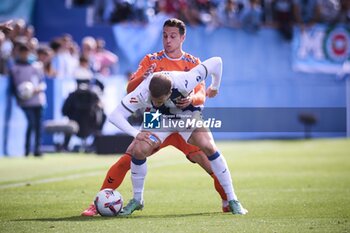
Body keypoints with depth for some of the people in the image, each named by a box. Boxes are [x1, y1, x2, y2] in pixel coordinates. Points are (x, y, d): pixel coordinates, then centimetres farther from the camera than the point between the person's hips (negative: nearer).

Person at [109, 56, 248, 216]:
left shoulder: (184, 83, -41)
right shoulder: (142, 94, -37)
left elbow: (216, 62, -28)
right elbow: (115, 116, -31)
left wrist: (215, 87, -9)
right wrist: (136, 134, -42)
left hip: (188, 114, -1)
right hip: (160, 117, 1)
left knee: (209, 147, -22)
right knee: (139, 150, -19)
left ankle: (232, 200, -11)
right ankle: (137, 200, 3)